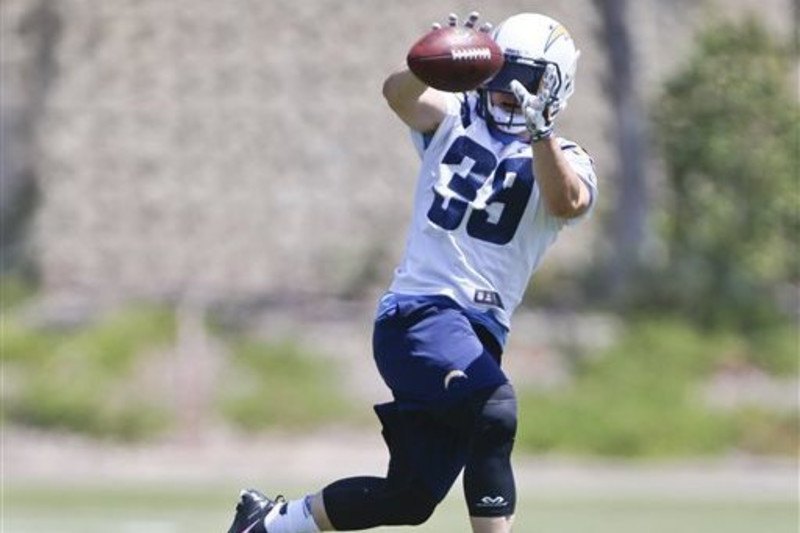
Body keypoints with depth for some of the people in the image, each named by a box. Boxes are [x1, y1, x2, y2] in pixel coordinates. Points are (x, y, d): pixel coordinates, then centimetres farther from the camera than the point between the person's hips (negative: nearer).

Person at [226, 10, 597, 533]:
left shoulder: (562, 161, 9)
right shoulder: (455, 120, 10)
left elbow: (568, 204, -16)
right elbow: (400, 93, -12)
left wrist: (536, 130, -30)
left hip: (481, 333, 4)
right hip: (419, 312, -4)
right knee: (494, 414, -30)